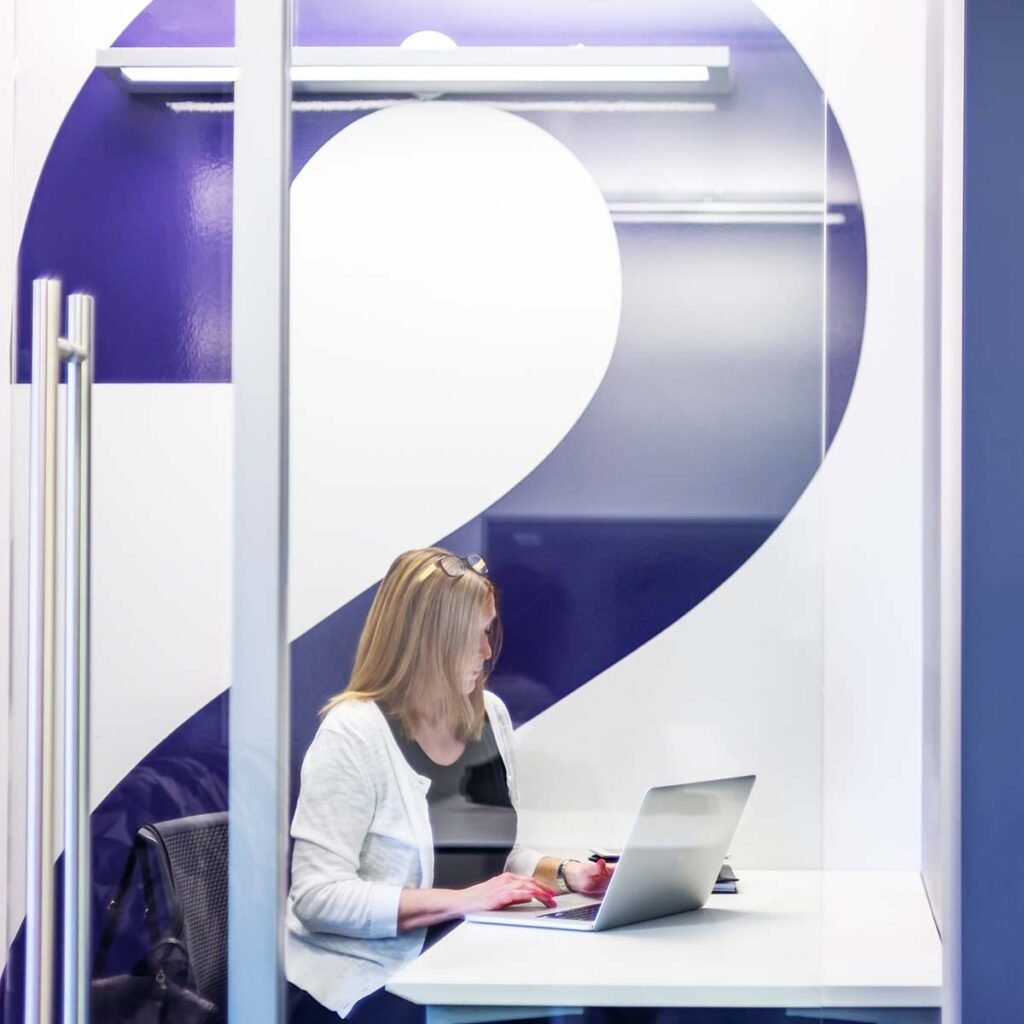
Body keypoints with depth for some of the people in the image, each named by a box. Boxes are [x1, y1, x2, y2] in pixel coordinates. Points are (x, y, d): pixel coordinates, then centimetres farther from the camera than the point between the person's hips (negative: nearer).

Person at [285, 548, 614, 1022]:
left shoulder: (490, 715, 8)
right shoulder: (353, 733, -14)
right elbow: (318, 896, -20)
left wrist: (564, 873, 0)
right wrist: (462, 901, -24)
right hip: (367, 985, -7)